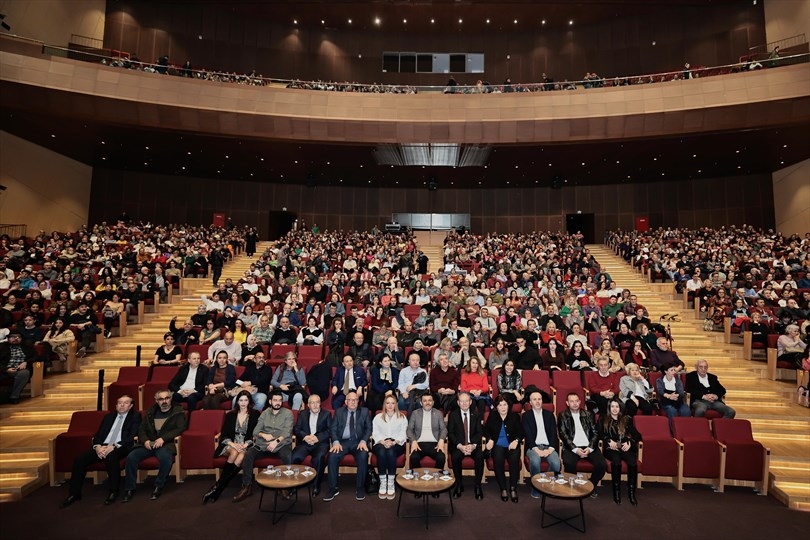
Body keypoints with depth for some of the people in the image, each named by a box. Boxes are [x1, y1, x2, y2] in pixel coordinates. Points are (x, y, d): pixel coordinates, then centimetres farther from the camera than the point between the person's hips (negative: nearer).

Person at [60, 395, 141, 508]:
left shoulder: (135, 416, 7)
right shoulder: (108, 416, 22)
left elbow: (132, 437, -6)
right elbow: (98, 434, 14)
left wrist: (114, 446, -20)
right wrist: (97, 446, -10)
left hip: (120, 447, -5)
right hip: (102, 446, 6)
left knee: (111, 456, -37)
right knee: (79, 459, -17)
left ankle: (113, 491, -20)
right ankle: (74, 493, 0)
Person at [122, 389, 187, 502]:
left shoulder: (177, 412, 7)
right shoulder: (150, 412, 20)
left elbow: (180, 428, -5)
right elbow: (141, 429, 17)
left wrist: (163, 438, -17)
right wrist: (145, 440, -5)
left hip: (166, 444, -4)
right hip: (148, 444, 4)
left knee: (165, 457, -36)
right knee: (131, 457, -23)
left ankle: (159, 486, -14)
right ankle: (129, 489, -6)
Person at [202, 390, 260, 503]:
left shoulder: (255, 414, 8)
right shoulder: (230, 415, 13)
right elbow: (223, 435, 7)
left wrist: (245, 444, -14)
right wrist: (233, 444, -11)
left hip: (246, 446, -1)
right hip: (230, 445, 1)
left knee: (242, 455, -34)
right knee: (234, 452, -34)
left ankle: (218, 487, -31)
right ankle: (218, 488, -31)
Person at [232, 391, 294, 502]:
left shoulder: (288, 413, 5)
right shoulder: (264, 414, 16)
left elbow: (287, 432, -7)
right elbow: (255, 431, 9)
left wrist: (276, 441, -23)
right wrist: (264, 435, -13)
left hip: (281, 444, -3)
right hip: (263, 444, 4)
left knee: (288, 456, -35)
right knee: (248, 454, -23)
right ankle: (247, 487, -14)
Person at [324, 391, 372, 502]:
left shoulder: (365, 411, 12)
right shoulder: (339, 411, 13)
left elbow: (368, 429, 6)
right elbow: (333, 429, 7)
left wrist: (363, 441, -12)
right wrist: (336, 442, -12)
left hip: (358, 442, -1)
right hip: (342, 441, 1)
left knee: (363, 456, -32)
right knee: (332, 456, -28)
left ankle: (360, 487, -15)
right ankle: (333, 488, -13)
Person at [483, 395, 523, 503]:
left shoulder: (515, 416, 10)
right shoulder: (492, 416, 12)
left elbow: (521, 431, 3)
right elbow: (486, 429, 11)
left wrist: (516, 440, -15)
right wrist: (490, 439, -7)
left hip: (512, 445, 0)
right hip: (498, 445, 0)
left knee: (514, 460, -32)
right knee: (498, 460, -32)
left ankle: (513, 488, -19)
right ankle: (503, 489, -19)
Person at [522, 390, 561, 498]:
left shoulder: (549, 414, 14)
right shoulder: (526, 415, 7)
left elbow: (553, 433, 5)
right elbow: (527, 434, -3)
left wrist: (550, 449, -11)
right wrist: (537, 449, -17)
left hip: (548, 447, 2)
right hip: (533, 447, -2)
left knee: (556, 463, -30)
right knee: (535, 461, -35)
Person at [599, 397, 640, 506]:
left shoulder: (627, 419, 18)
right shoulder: (604, 420, 16)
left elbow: (636, 435, 10)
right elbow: (600, 434, 4)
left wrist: (630, 443, -8)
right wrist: (609, 441, -13)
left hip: (625, 447, 1)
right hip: (611, 448, -1)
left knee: (633, 462, -30)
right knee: (616, 461, -34)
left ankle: (631, 493, -20)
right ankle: (616, 491, -22)